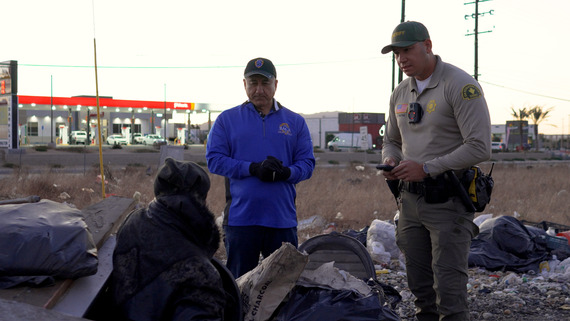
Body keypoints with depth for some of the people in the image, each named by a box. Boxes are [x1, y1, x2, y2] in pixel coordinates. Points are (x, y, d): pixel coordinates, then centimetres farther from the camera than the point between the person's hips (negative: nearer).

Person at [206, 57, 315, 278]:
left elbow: (307, 163, 7)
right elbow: (214, 159, -1)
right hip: (240, 217, -1)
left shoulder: (295, 122, 12)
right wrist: (253, 169, -14)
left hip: (283, 219, 1)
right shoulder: (227, 119, 8)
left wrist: (285, 172, -15)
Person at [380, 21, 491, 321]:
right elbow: (391, 140, 24)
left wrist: (427, 168, -20)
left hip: (448, 202, -7)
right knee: (421, 289, 12)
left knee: (449, 290, -9)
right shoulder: (400, 93, 12)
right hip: (410, 200, 7)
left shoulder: (461, 85, -11)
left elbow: (479, 147, -18)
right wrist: (390, 160, 0)